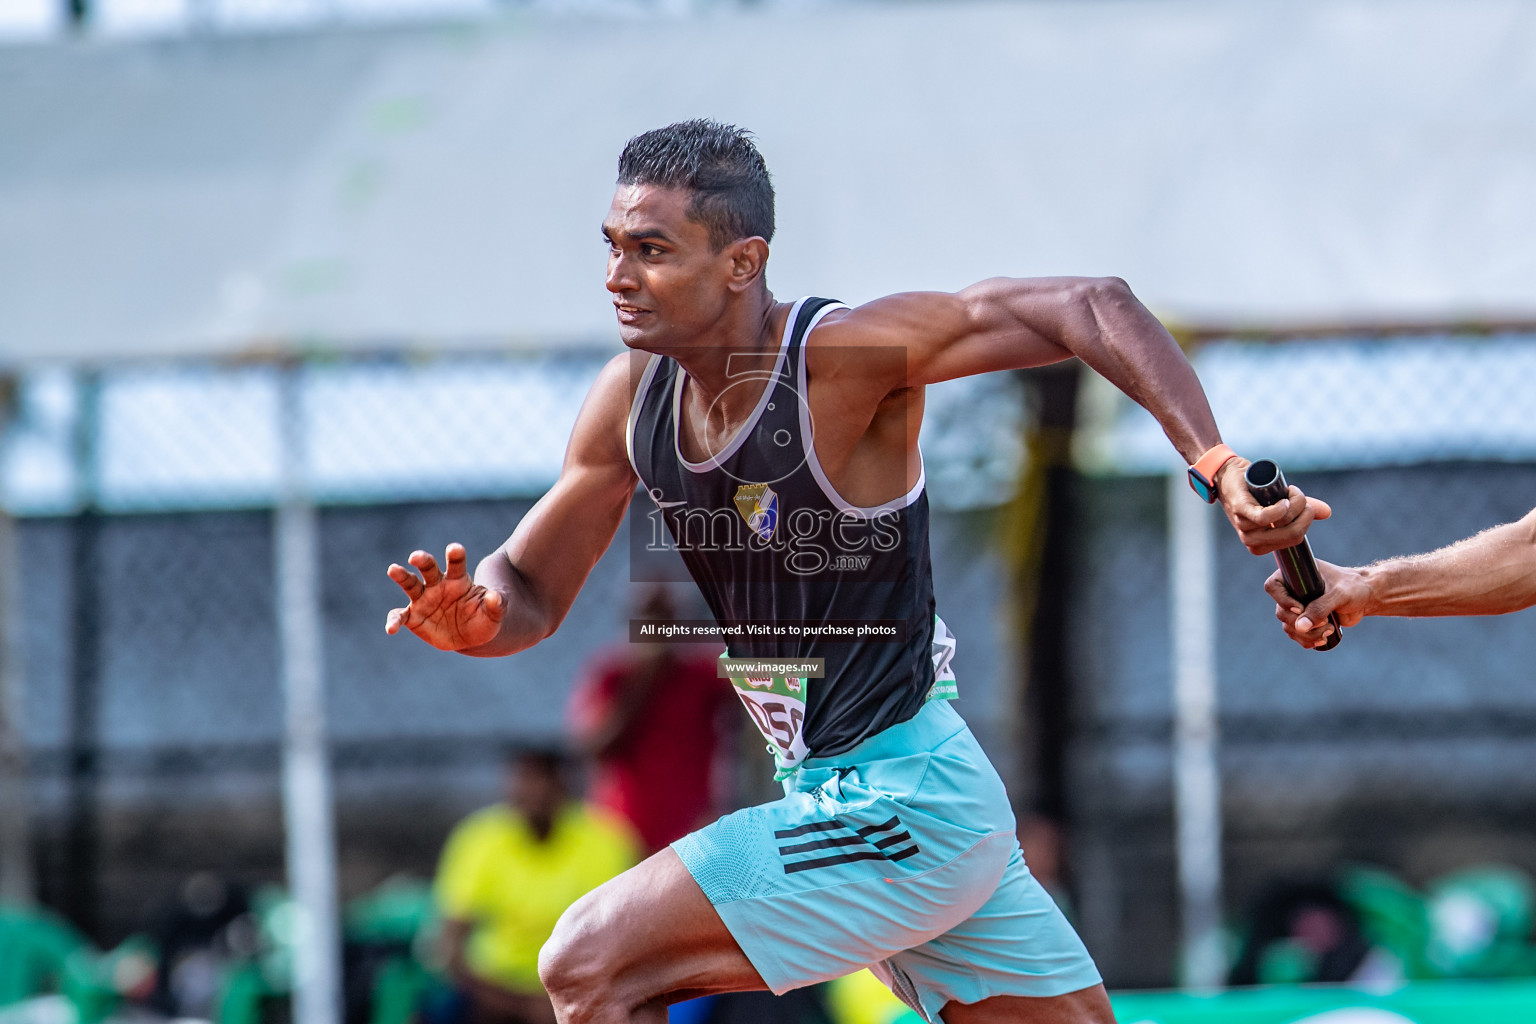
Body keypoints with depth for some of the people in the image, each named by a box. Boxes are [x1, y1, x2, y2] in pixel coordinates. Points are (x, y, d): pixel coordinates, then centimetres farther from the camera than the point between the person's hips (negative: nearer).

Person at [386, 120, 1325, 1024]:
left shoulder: (845, 356, -19)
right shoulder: (634, 396, 2)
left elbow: (1093, 308, -24)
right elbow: (533, 589, 10)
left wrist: (1218, 468, -34)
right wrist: (474, 617, -14)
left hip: (903, 806, -8)